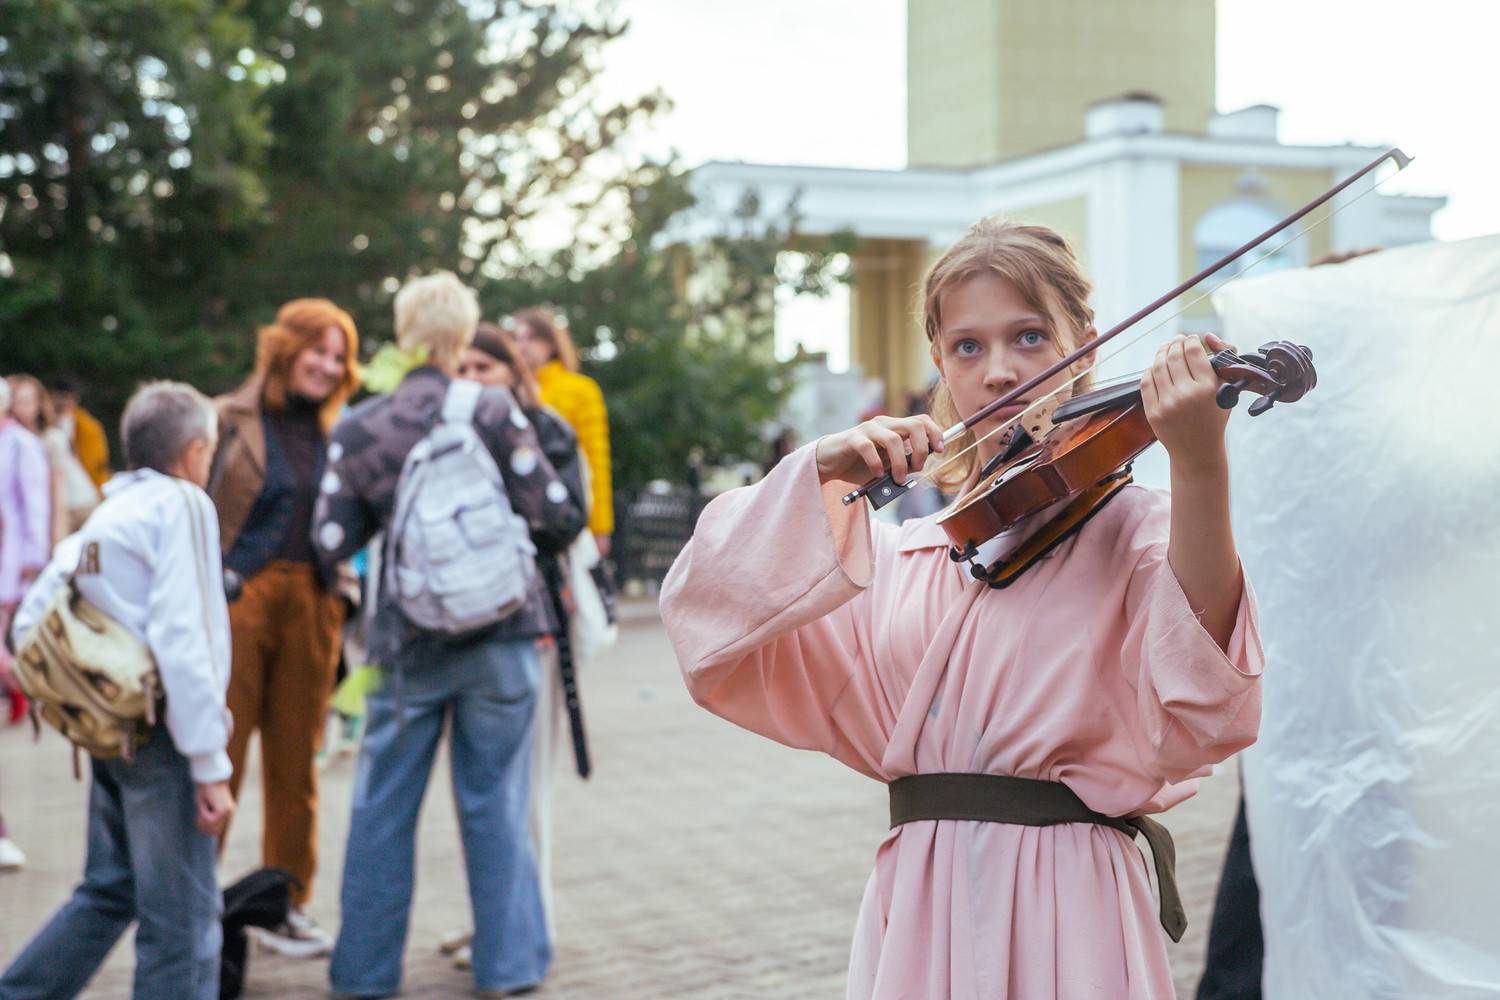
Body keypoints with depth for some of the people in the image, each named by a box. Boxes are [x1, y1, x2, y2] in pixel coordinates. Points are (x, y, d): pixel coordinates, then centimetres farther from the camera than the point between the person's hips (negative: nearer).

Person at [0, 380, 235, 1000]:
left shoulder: (102, 517, 14)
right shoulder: (180, 505, -10)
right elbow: (183, 641, -19)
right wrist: (211, 766, -19)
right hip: (161, 735, -8)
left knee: (109, 891, 21)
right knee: (181, 916, -2)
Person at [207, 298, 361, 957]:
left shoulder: (332, 433, 14)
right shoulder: (228, 421, 0)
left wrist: (342, 591, 11)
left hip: (312, 603, 5)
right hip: (238, 598, -5)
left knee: (296, 761, 9)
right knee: (219, 756, -5)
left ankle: (286, 904, 18)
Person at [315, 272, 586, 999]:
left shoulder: (356, 430, -1)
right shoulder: (494, 413, -7)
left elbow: (332, 544, -1)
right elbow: (556, 520, -9)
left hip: (408, 642, 1)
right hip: (499, 637, -1)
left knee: (382, 808, 12)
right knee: (495, 805, 9)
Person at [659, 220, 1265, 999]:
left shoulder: (1136, 532, -4)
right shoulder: (895, 558, 8)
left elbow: (1202, 711, -23)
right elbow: (711, 619, -2)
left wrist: (1199, 465, -34)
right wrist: (819, 475, -14)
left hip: (1067, 917, -3)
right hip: (917, 922, 4)